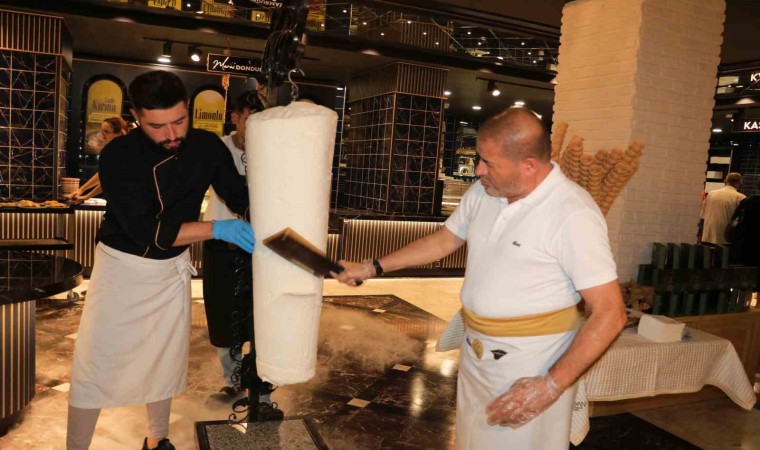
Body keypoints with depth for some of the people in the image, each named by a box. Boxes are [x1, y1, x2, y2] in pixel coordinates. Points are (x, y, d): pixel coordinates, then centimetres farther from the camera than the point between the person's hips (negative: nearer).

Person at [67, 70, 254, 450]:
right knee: (94, 366, 3)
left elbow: (240, 196, -1)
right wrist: (217, 229, -32)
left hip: (172, 267, 3)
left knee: (166, 361, 15)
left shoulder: (207, 147, -12)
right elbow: (145, 230, -27)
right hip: (121, 265, -3)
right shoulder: (118, 155, -22)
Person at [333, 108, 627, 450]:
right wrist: (373, 267, 13)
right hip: (474, 355, 7)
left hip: (532, 366, -6)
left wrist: (552, 386, -22)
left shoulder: (573, 215, -21)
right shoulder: (482, 193, -1)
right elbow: (444, 241, 13)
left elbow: (609, 314, -19)